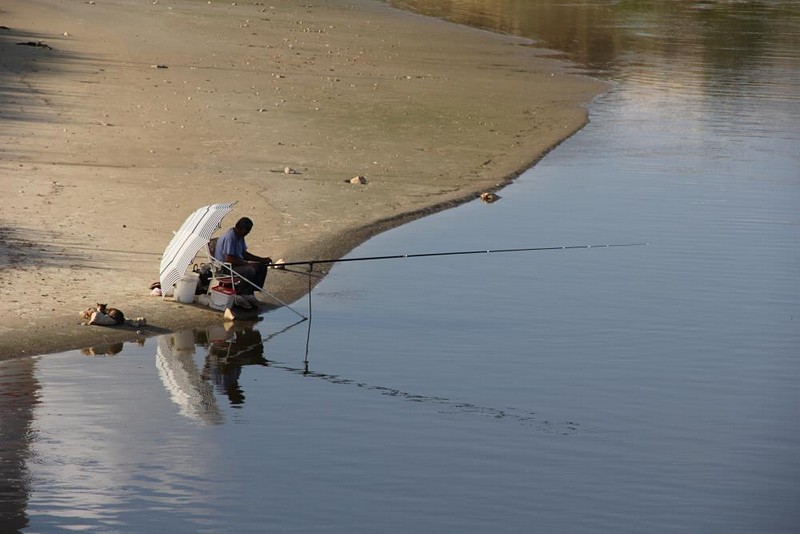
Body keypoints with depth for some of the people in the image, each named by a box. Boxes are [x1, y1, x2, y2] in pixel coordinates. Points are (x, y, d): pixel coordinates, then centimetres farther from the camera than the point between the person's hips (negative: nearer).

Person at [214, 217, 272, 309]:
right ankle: (239, 297, -15)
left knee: (262, 267, 2)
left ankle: (249, 294, 0)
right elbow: (228, 259, -29)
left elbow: (244, 253, 18)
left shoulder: (240, 237, 7)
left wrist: (262, 260, 8)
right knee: (250, 271, -32)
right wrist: (247, 263, -26)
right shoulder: (230, 237, -24)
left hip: (237, 263, 10)